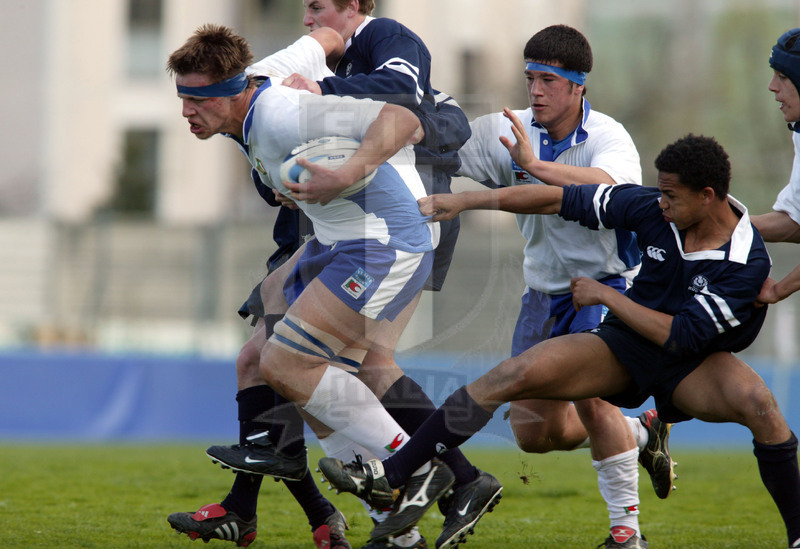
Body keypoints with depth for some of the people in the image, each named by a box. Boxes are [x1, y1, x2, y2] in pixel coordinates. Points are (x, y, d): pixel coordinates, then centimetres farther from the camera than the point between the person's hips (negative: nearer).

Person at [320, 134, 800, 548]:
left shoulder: (747, 261, -23)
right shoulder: (652, 208, -11)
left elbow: (683, 336, -26)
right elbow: (563, 200, -4)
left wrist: (605, 295, -18)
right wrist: (466, 200, -7)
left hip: (692, 367, -3)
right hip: (626, 349, 3)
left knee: (757, 401, -36)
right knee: (515, 375, -18)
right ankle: (389, 475, -14)